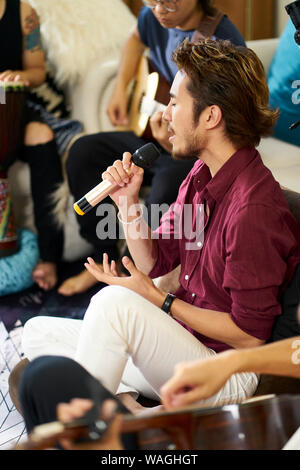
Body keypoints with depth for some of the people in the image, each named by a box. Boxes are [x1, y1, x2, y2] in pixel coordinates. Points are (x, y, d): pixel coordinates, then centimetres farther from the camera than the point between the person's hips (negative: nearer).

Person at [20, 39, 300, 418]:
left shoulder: (254, 208, -25)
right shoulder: (201, 174, 4)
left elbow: (249, 336, -21)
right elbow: (153, 262, 13)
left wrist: (157, 299, -16)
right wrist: (128, 203, -3)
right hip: (183, 345, 10)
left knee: (115, 302, -32)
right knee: (40, 333, 7)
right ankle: (127, 409, -10)